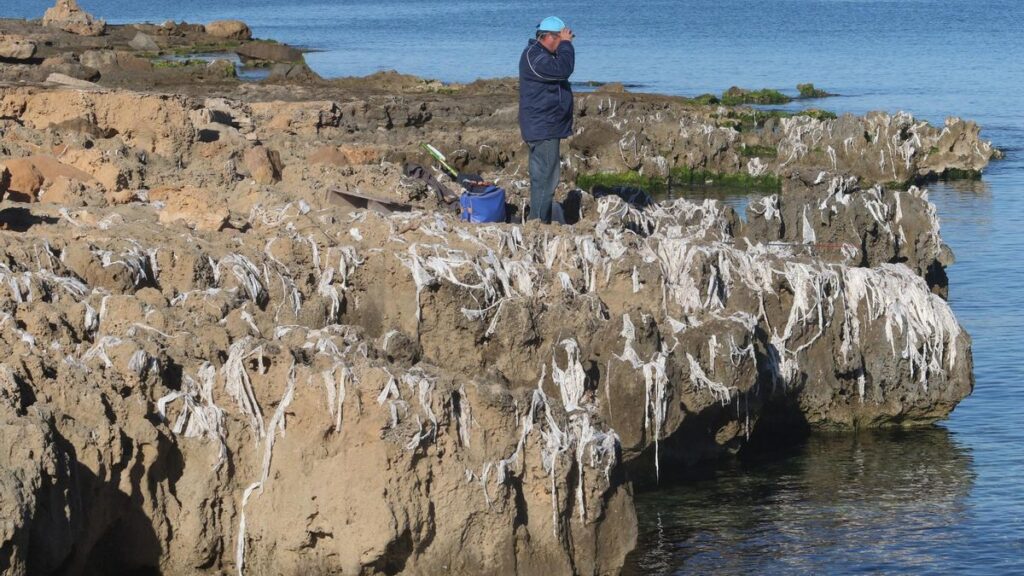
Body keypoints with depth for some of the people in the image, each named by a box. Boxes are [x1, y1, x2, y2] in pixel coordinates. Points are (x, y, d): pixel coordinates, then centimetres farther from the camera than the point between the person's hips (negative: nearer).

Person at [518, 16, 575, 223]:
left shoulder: (542, 54, 17)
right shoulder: (534, 56, -18)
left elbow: (561, 69, 18)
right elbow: (563, 70, -26)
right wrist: (566, 44, -18)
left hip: (547, 127, 11)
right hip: (542, 129, -11)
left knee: (542, 176, 15)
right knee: (545, 177, -12)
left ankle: (539, 222, 21)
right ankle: (539, 222, -12)